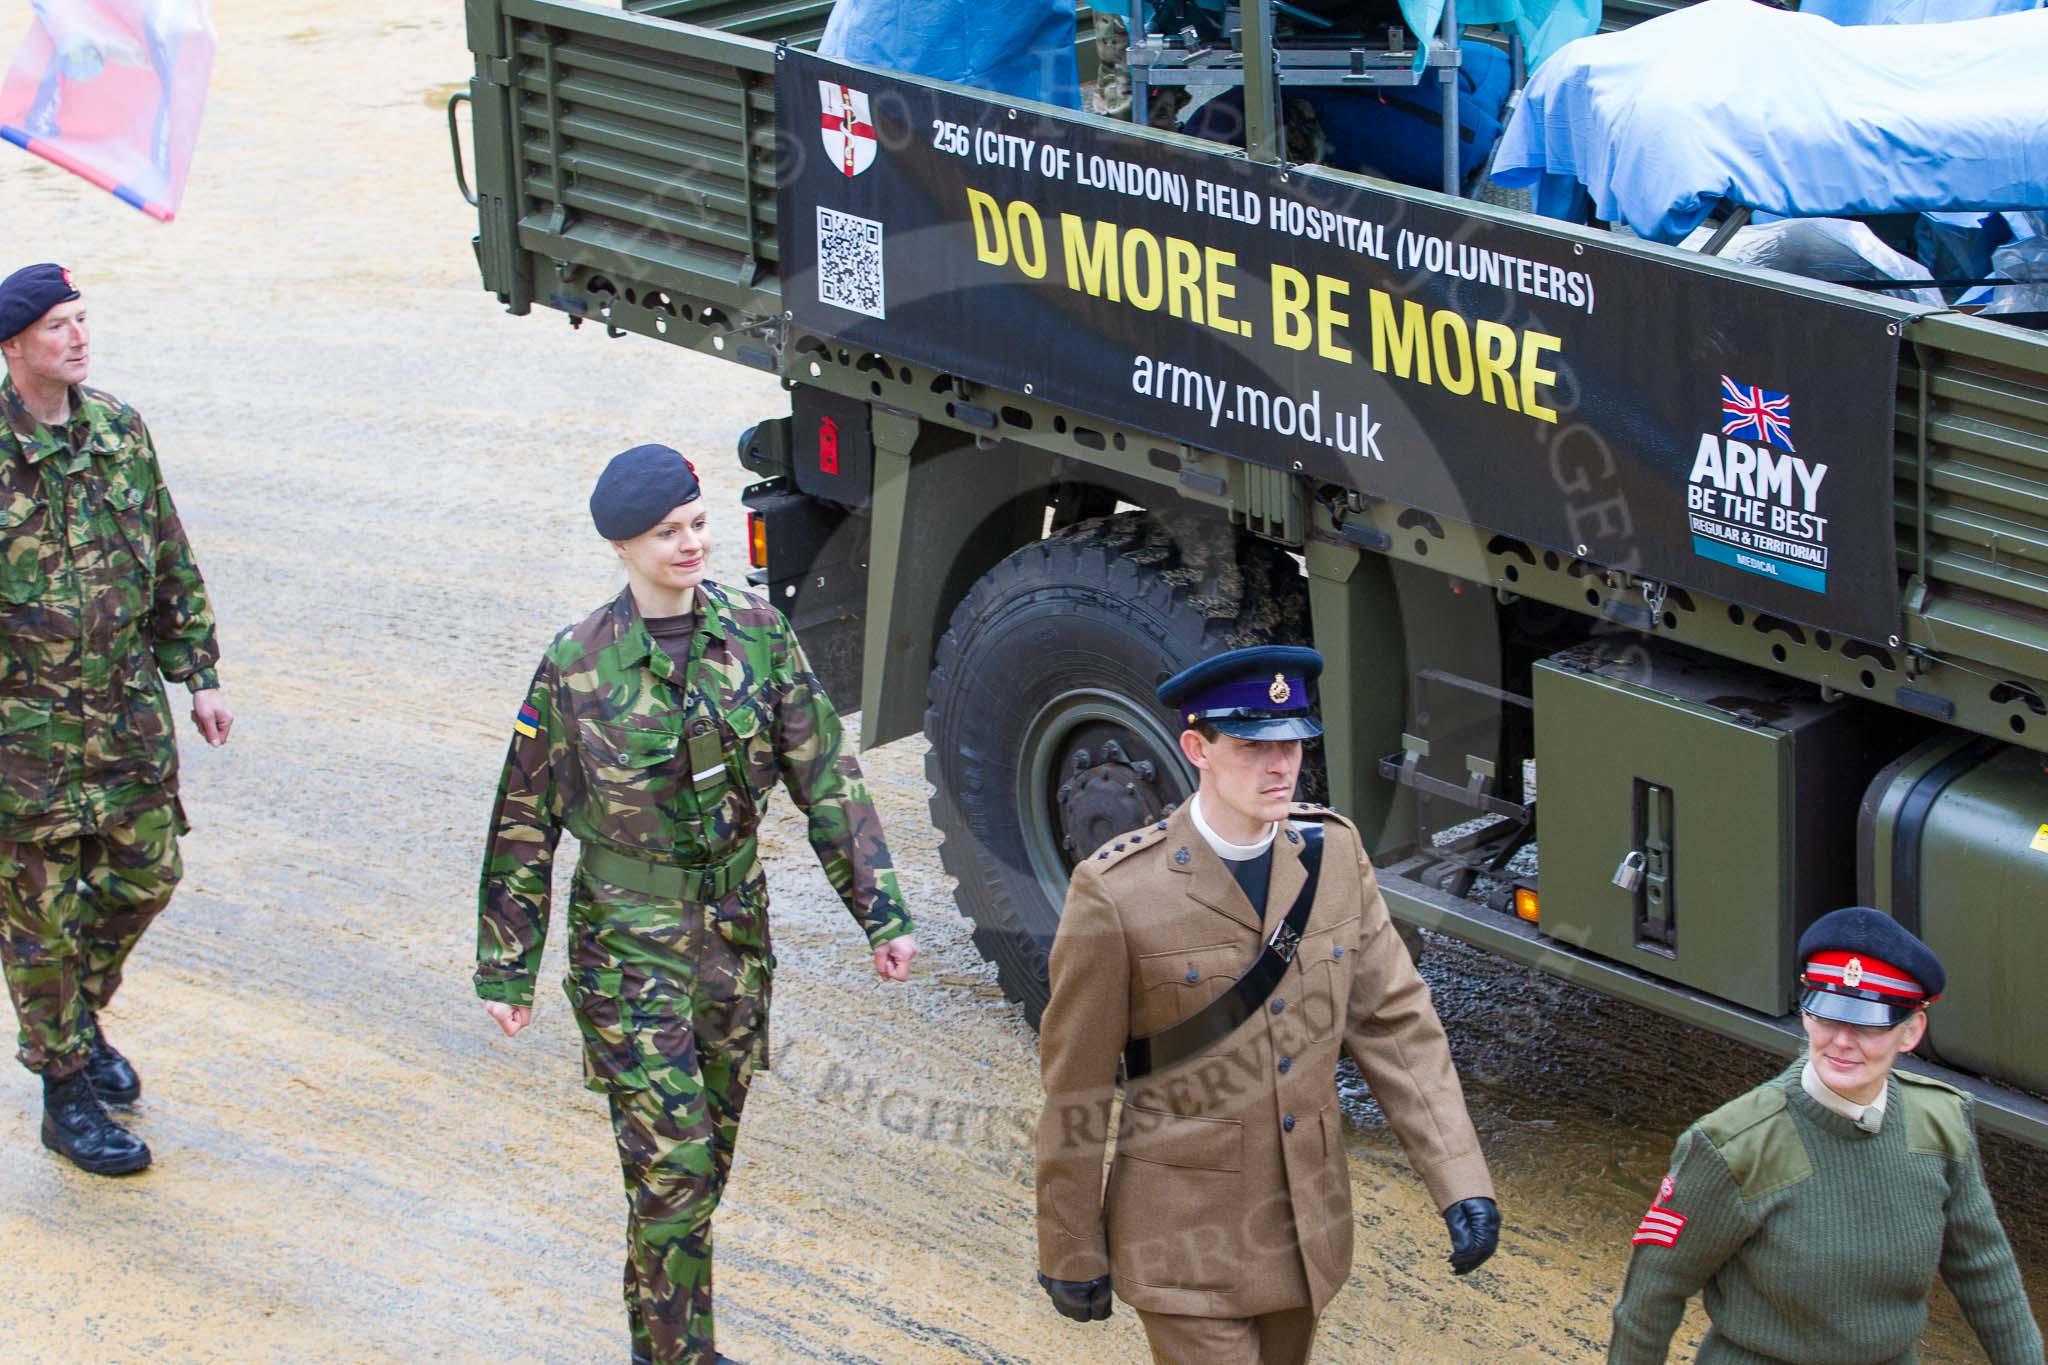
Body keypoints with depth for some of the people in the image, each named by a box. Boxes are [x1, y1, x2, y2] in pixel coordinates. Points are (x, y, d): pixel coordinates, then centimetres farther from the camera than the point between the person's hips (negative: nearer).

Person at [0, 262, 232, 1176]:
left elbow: (171, 565, 12)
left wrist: (196, 674, 11)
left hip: (128, 706, 6)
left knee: (144, 876, 13)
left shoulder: (119, 431, 2)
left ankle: (79, 1017, 39)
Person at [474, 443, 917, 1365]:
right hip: (630, 948, -4)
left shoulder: (757, 636, -3)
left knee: (706, 1159, 14)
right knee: (672, 1165, -8)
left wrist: (881, 913, 0)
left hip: (736, 933, 4)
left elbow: (827, 781, 2)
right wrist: (507, 971, -2)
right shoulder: (578, 665, -11)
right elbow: (525, 824, -4)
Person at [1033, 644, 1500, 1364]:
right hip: (1188, 1245, -5)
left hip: (1309, 1227, 6)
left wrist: (1462, 1184, -9)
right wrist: (1071, 1252, -5)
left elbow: (1393, 1019, -1)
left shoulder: (1332, 851, -3)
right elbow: (1075, 1084, -11)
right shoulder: (1116, 892, -19)